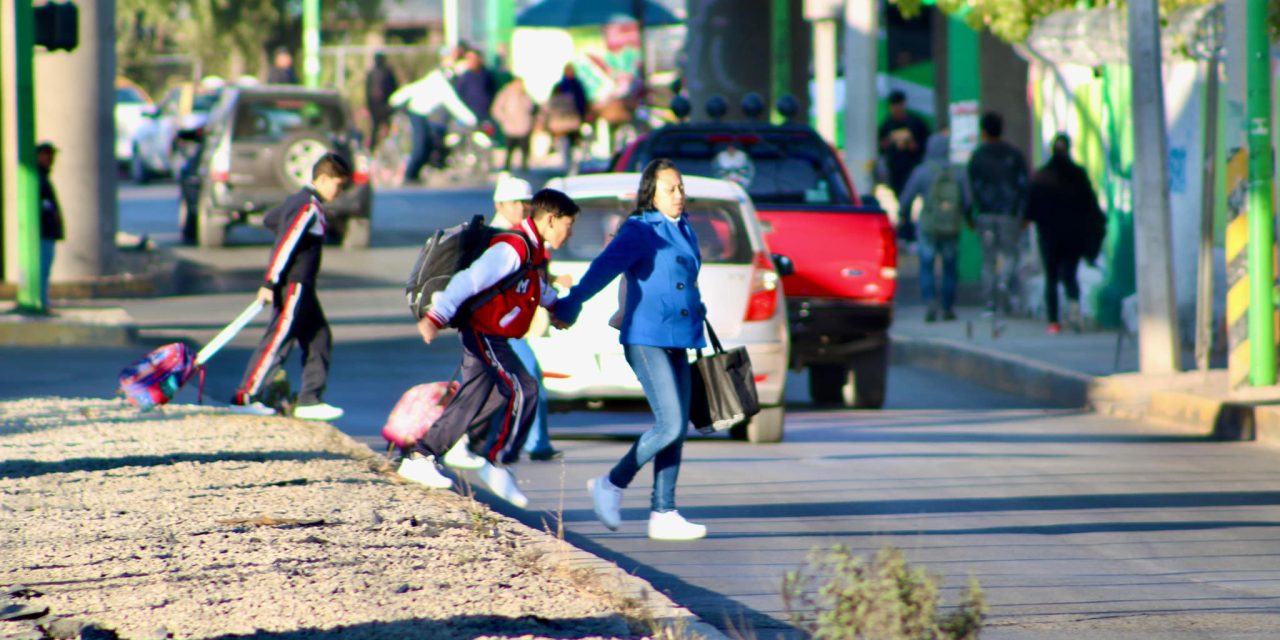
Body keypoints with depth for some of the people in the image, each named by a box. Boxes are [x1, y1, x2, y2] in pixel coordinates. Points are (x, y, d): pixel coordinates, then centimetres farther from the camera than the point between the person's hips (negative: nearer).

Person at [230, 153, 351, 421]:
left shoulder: (299, 201, 13)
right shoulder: (308, 208, -18)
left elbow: (269, 220, 27)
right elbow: (285, 245, -22)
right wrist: (270, 284, -23)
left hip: (302, 287, 10)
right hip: (292, 285, -10)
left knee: (319, 339, 11)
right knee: (278, 342, -8)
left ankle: (309, 401, 12)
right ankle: (244, 398, -6)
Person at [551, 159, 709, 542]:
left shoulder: (685, 232, 15)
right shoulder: (639, 232, -9)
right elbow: (603, 269, -19)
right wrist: (569, 307, -27)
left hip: (677, 342, 8)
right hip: (646, 341, -8)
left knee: (677, 430, 4)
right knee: (671, 425, -14)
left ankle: (663, 514, 7)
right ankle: (611, 486, 0)